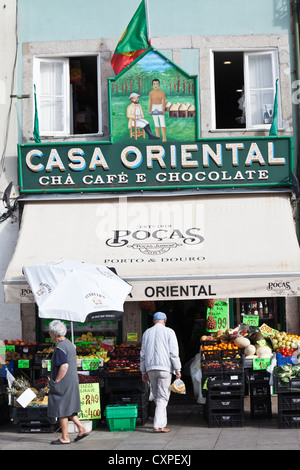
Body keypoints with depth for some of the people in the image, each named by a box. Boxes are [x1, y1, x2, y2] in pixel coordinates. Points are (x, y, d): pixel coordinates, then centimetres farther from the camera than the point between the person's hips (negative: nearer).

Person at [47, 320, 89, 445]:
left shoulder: (60, 348, -19)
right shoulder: (70, 344, 11)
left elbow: (64, 366, -27)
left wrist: (56, 382, -19)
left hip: (63, 383, -9)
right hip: (72, 382, 10)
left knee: (61, 410, 0)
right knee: (67, 409, 18)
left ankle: (65, 438, 6)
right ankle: (81, 429, 14)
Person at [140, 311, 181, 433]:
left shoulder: (147, 333, 13)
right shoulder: (169, 332, 1)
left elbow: (143, 354, 14)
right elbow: (173, 352, -6)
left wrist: (143, 371, 18)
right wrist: (177, 370, -3)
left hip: (150, 368, 4)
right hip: (164, 368, -4)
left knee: (157, 397, 14)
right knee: (162, 397, -3)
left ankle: (162, 422, 17)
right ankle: (158, 425, -9)